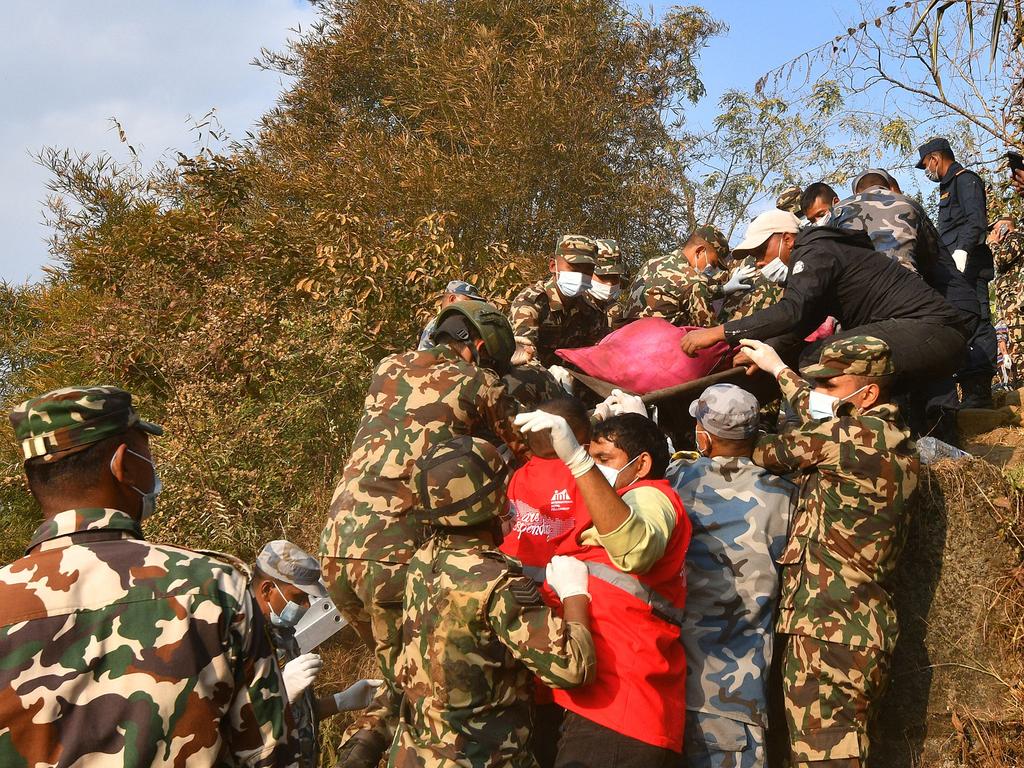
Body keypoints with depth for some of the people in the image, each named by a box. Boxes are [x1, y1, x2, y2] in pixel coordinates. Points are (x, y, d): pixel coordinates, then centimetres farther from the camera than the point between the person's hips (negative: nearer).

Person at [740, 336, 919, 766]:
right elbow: (819, 419, 31)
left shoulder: (860, 437, -14)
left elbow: (780, 452, -2)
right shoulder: (891, 442, 14)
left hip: (827, 634, -10)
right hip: (864, 633, 10)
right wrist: (779, 369, 41)